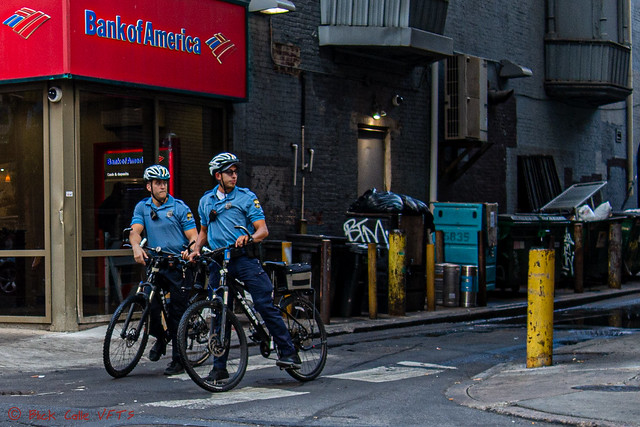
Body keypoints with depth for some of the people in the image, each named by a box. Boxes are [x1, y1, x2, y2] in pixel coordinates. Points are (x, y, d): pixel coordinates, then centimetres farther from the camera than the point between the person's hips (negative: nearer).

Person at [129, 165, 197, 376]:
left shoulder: (180, 207, -1)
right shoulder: (142, 207, 7)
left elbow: (193, 236, -5)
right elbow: (135, 231, -6)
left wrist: (191, 250, -27)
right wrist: (137, 247, -29)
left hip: (178, 266, -3)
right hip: (155, 264, 3)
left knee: (177, 313, -4)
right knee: (149, 302, -14)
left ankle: (178, 359, 7)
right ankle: (159, 338, 16)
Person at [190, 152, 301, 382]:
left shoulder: (246, 196, 3)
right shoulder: (206, 201, 16)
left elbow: (262, 229, -3)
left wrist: (248, 237, -24)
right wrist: (196, 248, 9)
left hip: (244, 258, -4)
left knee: (265, 305, -13)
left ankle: (289, 352, -7)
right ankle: (219, 367, 10)